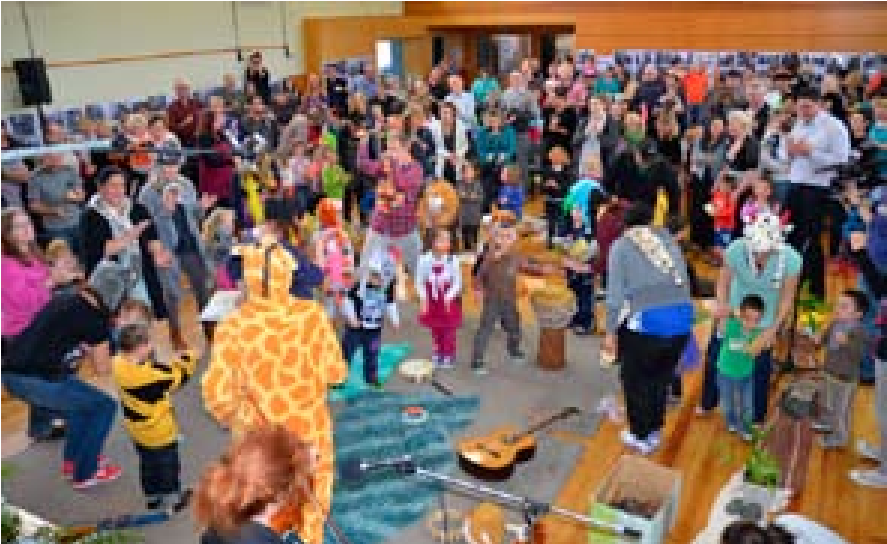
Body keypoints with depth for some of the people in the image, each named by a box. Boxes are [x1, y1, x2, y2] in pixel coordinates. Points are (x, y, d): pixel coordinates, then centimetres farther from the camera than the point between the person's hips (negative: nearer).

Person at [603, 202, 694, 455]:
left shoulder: (620, 246, 3)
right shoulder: (668, 238, 15)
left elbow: (615, 296, -3)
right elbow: (684, 281, 14)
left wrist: (611, 332, 5)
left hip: (645, 321, -4)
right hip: (683, 317, 5)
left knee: (635, 379, 20)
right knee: (660, 377, 26)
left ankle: (640, 436, 35)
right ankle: (655, 432, 42)